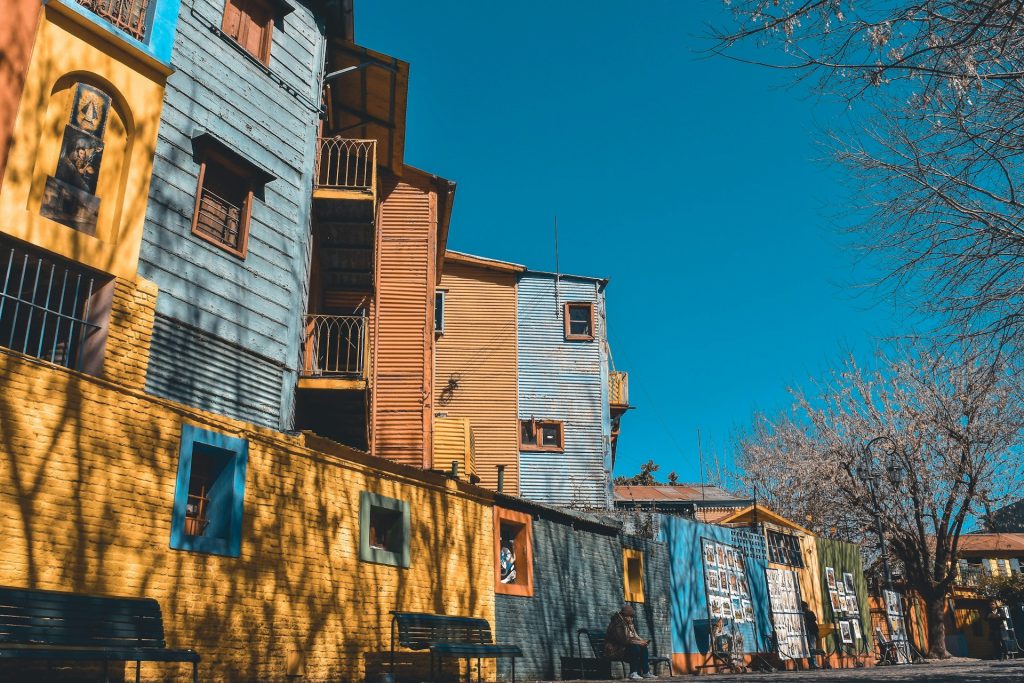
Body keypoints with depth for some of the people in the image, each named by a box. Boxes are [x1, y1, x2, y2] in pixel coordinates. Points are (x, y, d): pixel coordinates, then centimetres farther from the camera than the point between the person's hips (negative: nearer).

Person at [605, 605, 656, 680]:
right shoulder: (617, 624, -19)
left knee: (643, 647, -10)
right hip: (615, 650, -9)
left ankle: (645, 672, -10)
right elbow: (623, 640, -26)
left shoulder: (629, 623, 11)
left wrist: (642, 641, -9)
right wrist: (639, 642, -23)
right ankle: (633, 673, -21)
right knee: (635, 647, -28)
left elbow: (635, 636, 12)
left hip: (625, 647, 9)